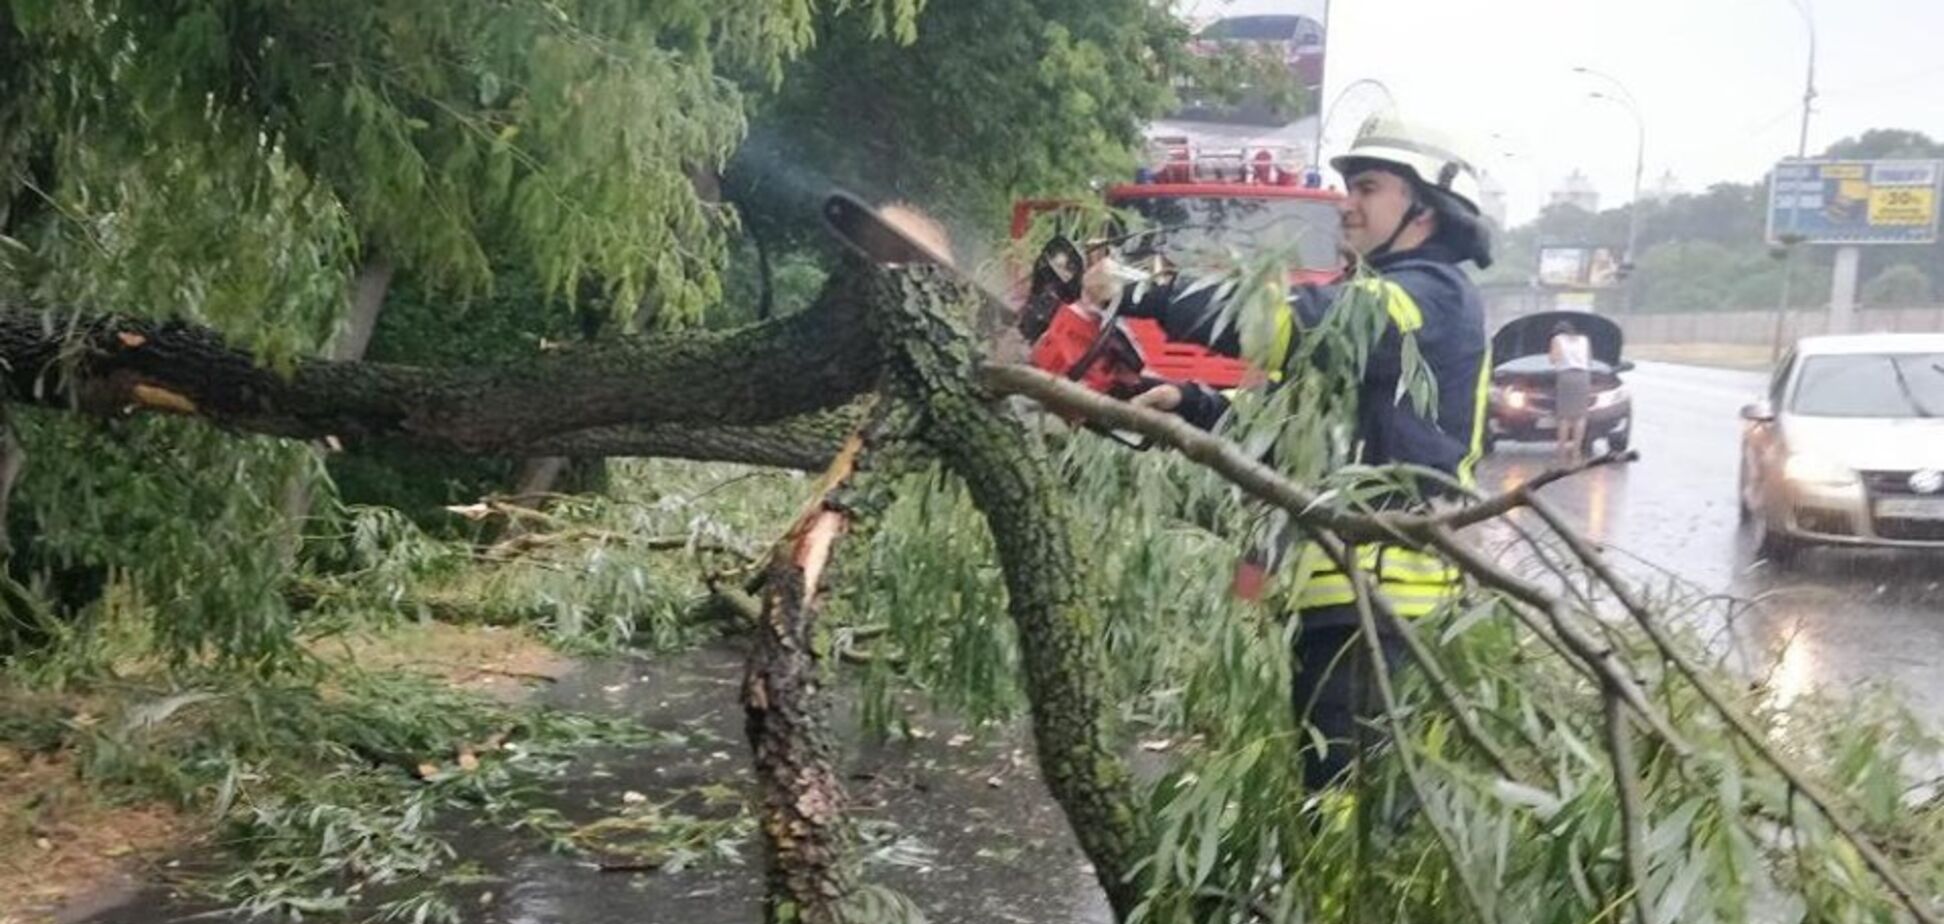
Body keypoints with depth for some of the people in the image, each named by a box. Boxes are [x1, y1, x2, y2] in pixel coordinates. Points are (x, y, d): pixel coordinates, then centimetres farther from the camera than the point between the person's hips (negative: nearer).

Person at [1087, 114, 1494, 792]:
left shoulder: (1433, 297, -9)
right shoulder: (1382, 308, 24)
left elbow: (1300, 321, -25)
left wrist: (1143, 294, -26)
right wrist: (1190, 405, 6)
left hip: (1383, 599, -10)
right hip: (1340, 594, 10)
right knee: (1323, 783, 16)